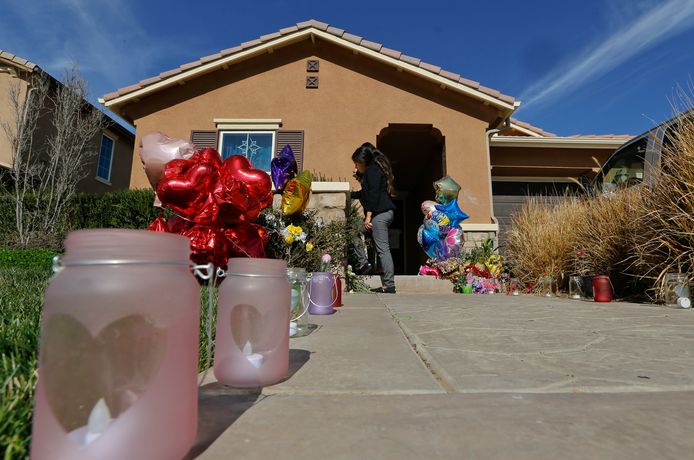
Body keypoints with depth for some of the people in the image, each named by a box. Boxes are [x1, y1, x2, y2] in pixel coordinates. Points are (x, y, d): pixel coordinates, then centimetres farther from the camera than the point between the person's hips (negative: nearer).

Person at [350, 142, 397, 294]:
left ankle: (389, 286, -8)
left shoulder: (372, 170, -4)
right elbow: (366, 193, 37)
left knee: (383, 248, -11)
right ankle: (363, 263, 10)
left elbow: (373, 194, -17)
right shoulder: (375, 170, 27)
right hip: (383, 213, 11)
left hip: (380, 213, -11)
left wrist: (368, 215, -21)